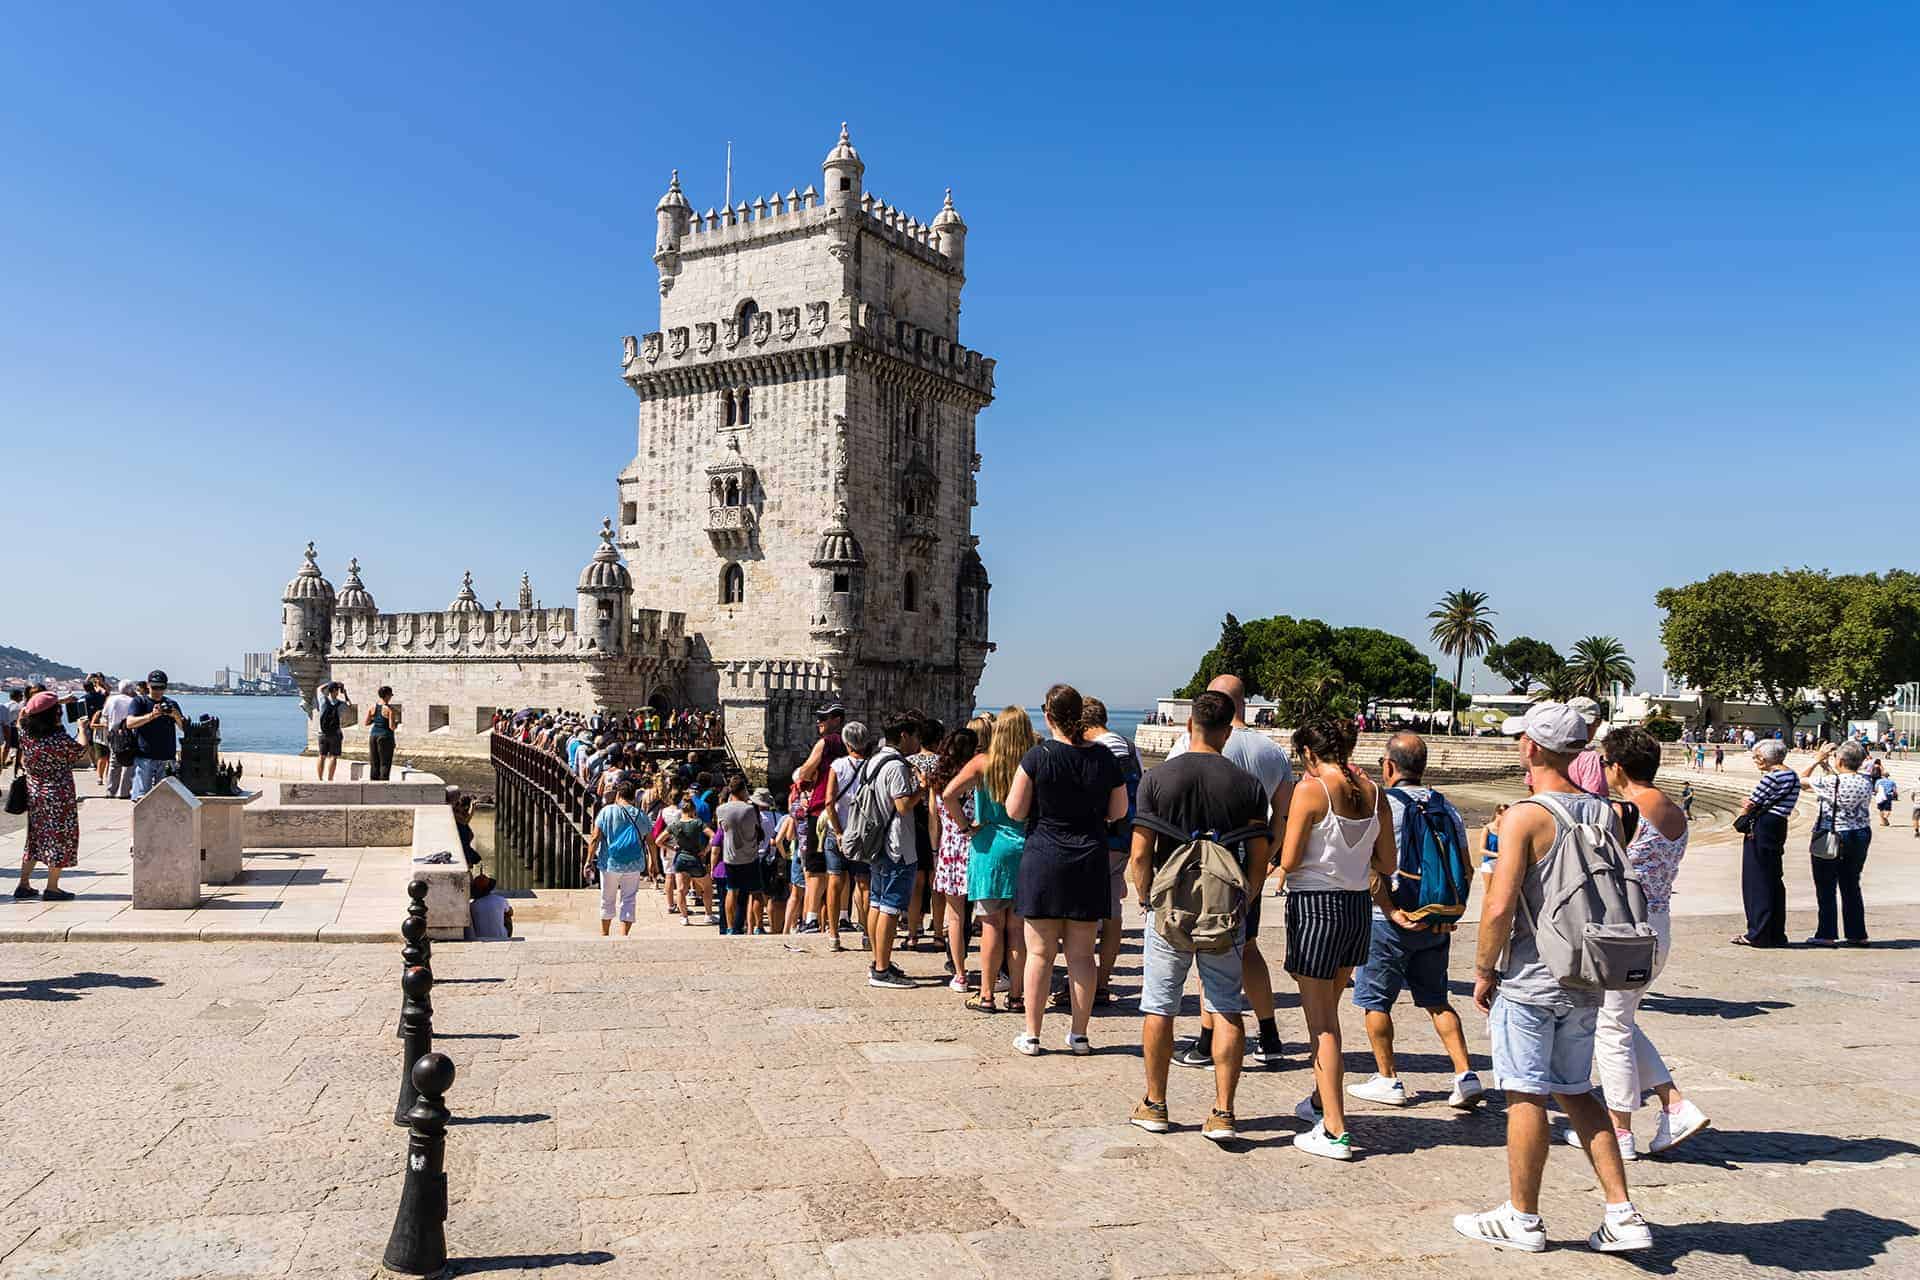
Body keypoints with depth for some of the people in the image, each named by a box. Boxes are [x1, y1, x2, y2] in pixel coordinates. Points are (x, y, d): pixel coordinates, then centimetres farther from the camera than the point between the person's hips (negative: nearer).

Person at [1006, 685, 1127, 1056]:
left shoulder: (1038, 756, -11)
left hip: (1044, 860, -2)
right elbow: (1118, 812, 8)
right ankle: (1079, 1035, 16)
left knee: (1039, 952, 5)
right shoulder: (1103, 758, -1)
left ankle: (1031, 1035, 12)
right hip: (1090, 862, 3)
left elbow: (1015, 811, -7)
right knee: (1082, 953, 10)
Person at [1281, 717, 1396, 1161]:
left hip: (1315, 907, -6)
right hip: (1357, 907, 7)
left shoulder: (1311, 789, -14)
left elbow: (1289, 861, -14)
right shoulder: (1372, 792, 3)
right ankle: (1320, 1102, 38)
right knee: (1328, 1012, 23)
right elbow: (1387, 864, 7)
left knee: (1321, 1022, 2)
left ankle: (1335, 1132, 4)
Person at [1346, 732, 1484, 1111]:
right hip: (1436, 922, 6)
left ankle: (1388, 1080, 14)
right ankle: (1466, 1076, 10)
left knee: (1373, 999, 9)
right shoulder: (1446, 807, 6)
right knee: (1436, 1000, 17)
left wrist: (1392, 912, -16)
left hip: (1389, 923, -6)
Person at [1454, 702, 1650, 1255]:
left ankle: (1522, 1219, 17)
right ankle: (1622, 1213, 16)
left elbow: (1499, 907, -21)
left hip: (1530, 981, -7)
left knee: (1527, 1096, 5)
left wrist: (1483, 970, -8)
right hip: (1586, 982, 7)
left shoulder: (1526, 817, -16)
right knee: (1575, 1092, 19)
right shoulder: (1606, 814, 5)